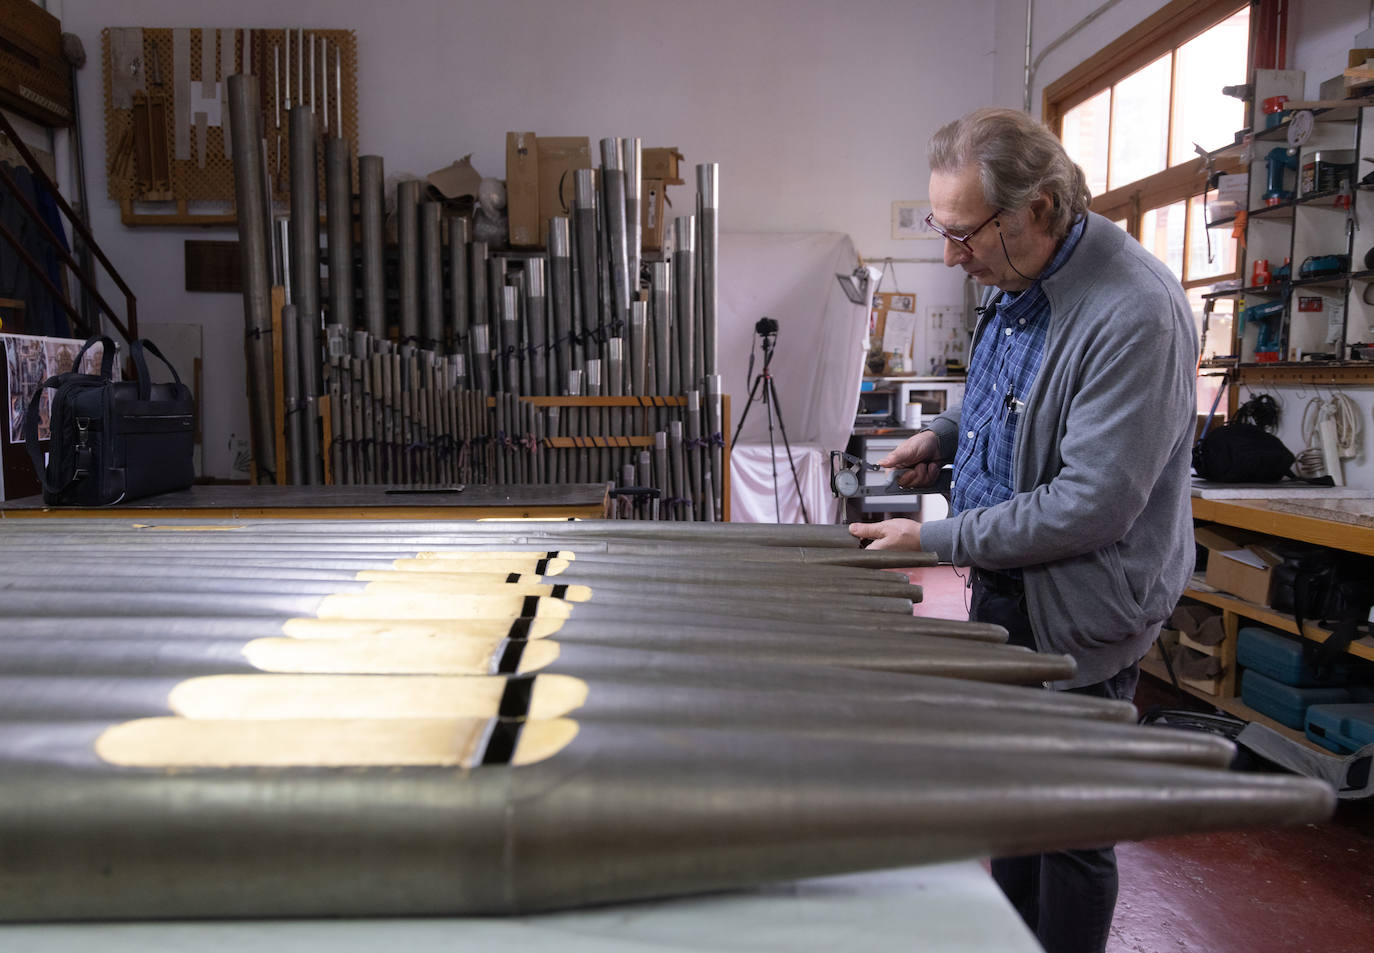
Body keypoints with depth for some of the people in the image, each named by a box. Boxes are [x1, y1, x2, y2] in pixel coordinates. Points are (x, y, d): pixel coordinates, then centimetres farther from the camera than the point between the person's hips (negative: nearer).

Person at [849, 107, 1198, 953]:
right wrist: (945, 433, 4)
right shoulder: (1014, 282, 2)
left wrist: (934, 540, -21)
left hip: (1076, 613, -9)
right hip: (1003, 584, 9)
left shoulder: (1136, 313, -26)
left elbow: (1090, 506, -27)